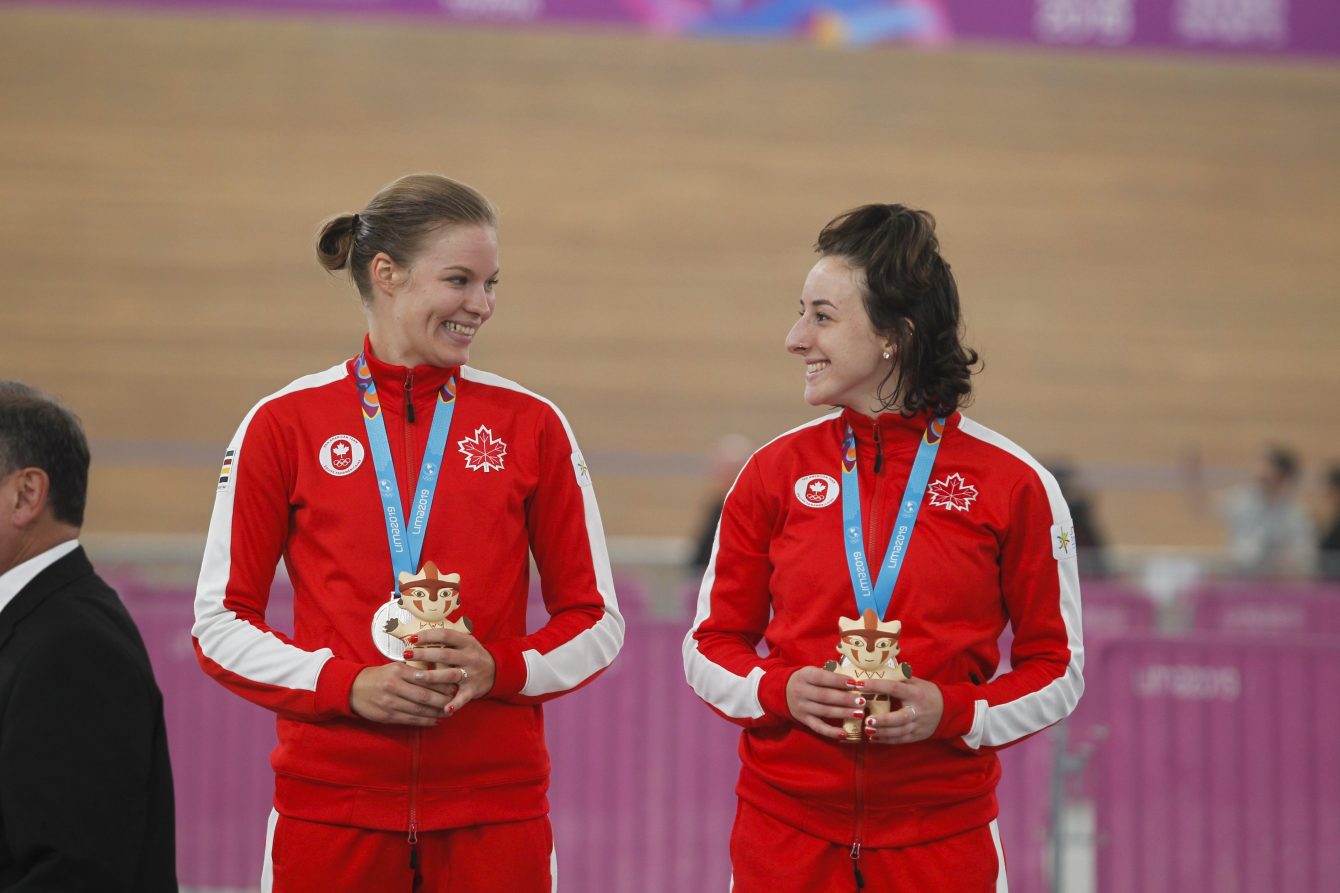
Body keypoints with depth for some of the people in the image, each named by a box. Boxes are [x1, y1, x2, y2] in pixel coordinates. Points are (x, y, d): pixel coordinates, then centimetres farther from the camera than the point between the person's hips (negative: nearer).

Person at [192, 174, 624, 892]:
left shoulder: (530, 424, 5)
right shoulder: (284, 423, 2)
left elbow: (595, 619, 8)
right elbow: (221, 620, 3)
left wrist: (498, 668, -10)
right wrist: (348, 685, -11)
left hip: (495, 802, 1)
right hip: (331, 801, -1)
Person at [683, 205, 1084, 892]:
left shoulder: (1013, 484, -2)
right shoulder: (775, 471, 3)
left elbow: (1056, 666, 3)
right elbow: (710, 643, 9)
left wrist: (950, 711, -14)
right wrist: (779, 690, -11)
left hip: (941, 834, -1)